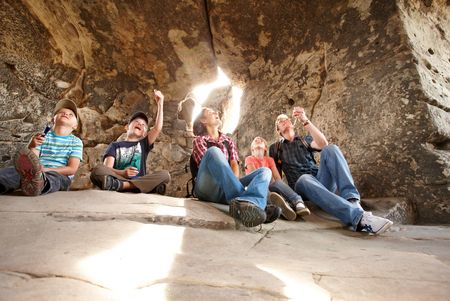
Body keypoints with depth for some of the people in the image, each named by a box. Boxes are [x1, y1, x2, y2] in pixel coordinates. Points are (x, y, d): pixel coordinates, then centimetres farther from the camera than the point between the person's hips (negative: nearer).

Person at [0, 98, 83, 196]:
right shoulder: (42, 136, 15)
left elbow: (72, 169, -2)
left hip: (60, 175, -2)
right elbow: (30, 160, 4)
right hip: (37, 172, 3)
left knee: (53, 177, -37)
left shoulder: (76, 142, 8)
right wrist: (31, 147, -17)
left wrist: (46, 169, -14)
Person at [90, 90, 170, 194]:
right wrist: (122, 173, -18)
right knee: (98, 170, -28)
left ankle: (119, 185, -34)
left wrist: (160, 103, 6)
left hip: (140, 183, 2)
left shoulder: (143, 144, 24)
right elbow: (107, 169, 3)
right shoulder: (115, 145, 18)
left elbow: (158, 128, 9)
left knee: (164, 175, -24)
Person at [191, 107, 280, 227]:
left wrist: (234, 182, -14)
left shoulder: (228, 141, 25)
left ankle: (243, 203, -49)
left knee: (265, 171, -12)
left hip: (228, 189, 5)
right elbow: (209, 164, -6)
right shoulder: (199, 140, 10)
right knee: (214, 151, -28)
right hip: (208, 189, -4)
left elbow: (234, 165, 9)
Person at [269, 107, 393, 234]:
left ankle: (353, 201, -40)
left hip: (322, 180, 2)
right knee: (305, 179, -39)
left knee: (330, 149, -23)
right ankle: (359, 217, -57)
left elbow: (323, 144, -1)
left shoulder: (305, 140, 23)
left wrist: (305, 121, -9)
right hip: (301, 184, -2)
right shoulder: (275, 148, 21)